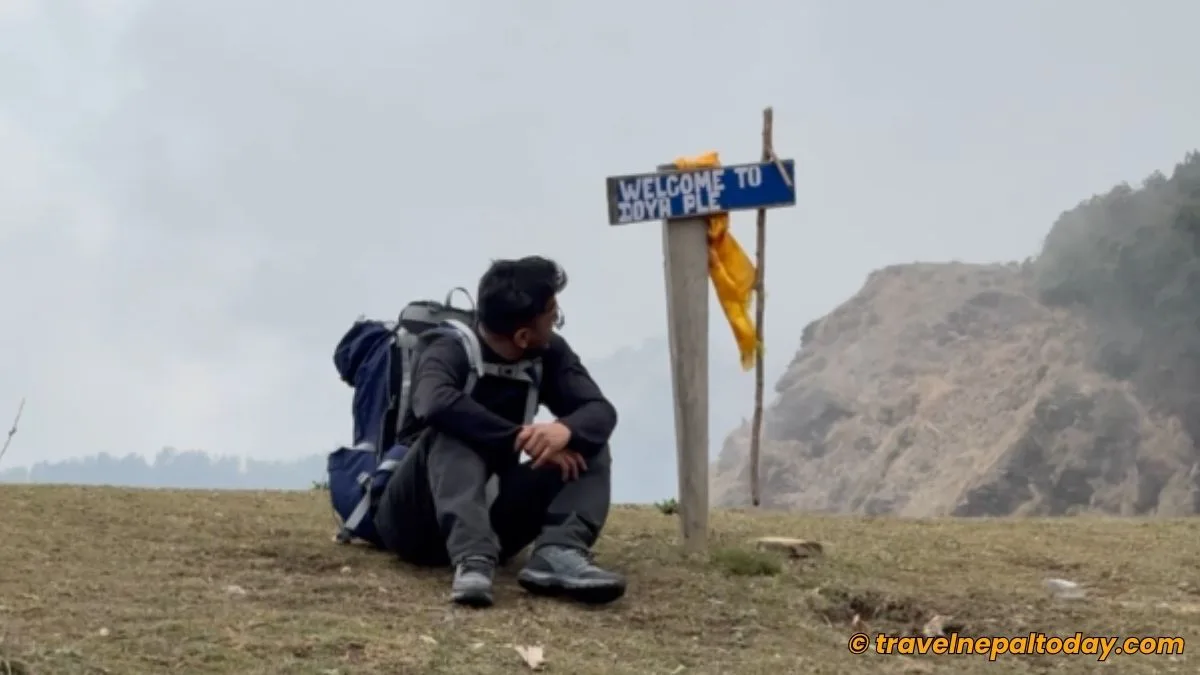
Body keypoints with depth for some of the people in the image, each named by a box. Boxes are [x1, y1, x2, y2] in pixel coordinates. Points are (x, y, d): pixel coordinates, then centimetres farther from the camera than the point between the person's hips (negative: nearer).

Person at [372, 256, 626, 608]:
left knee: (589, 450, -12)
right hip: (418, 522, -5)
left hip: (488, 515, 6)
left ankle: (557, 555, -39)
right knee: (455, 430, -33)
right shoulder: (450, 351, -17)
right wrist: (521, 438, -36)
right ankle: (472, 559, -54)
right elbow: (436, 403, -40)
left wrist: (566, 431, -36)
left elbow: (600, 411, -13)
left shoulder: (550, 352, 0)